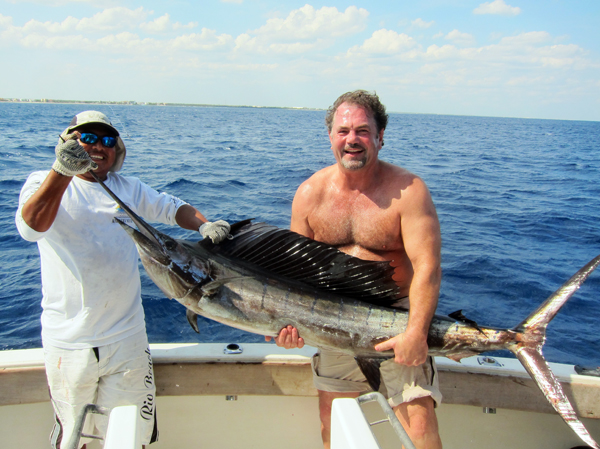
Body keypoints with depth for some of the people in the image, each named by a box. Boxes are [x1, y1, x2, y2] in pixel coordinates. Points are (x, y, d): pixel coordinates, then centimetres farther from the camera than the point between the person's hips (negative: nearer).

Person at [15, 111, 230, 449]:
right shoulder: (45, 183, -3)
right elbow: (31, 228, -22)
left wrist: (204, 225, -15)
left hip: (127, 337, 3)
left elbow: (172, 208, 7)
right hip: (69, 342, -2)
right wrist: (62, 171, -38)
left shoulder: (130, 189, 10)